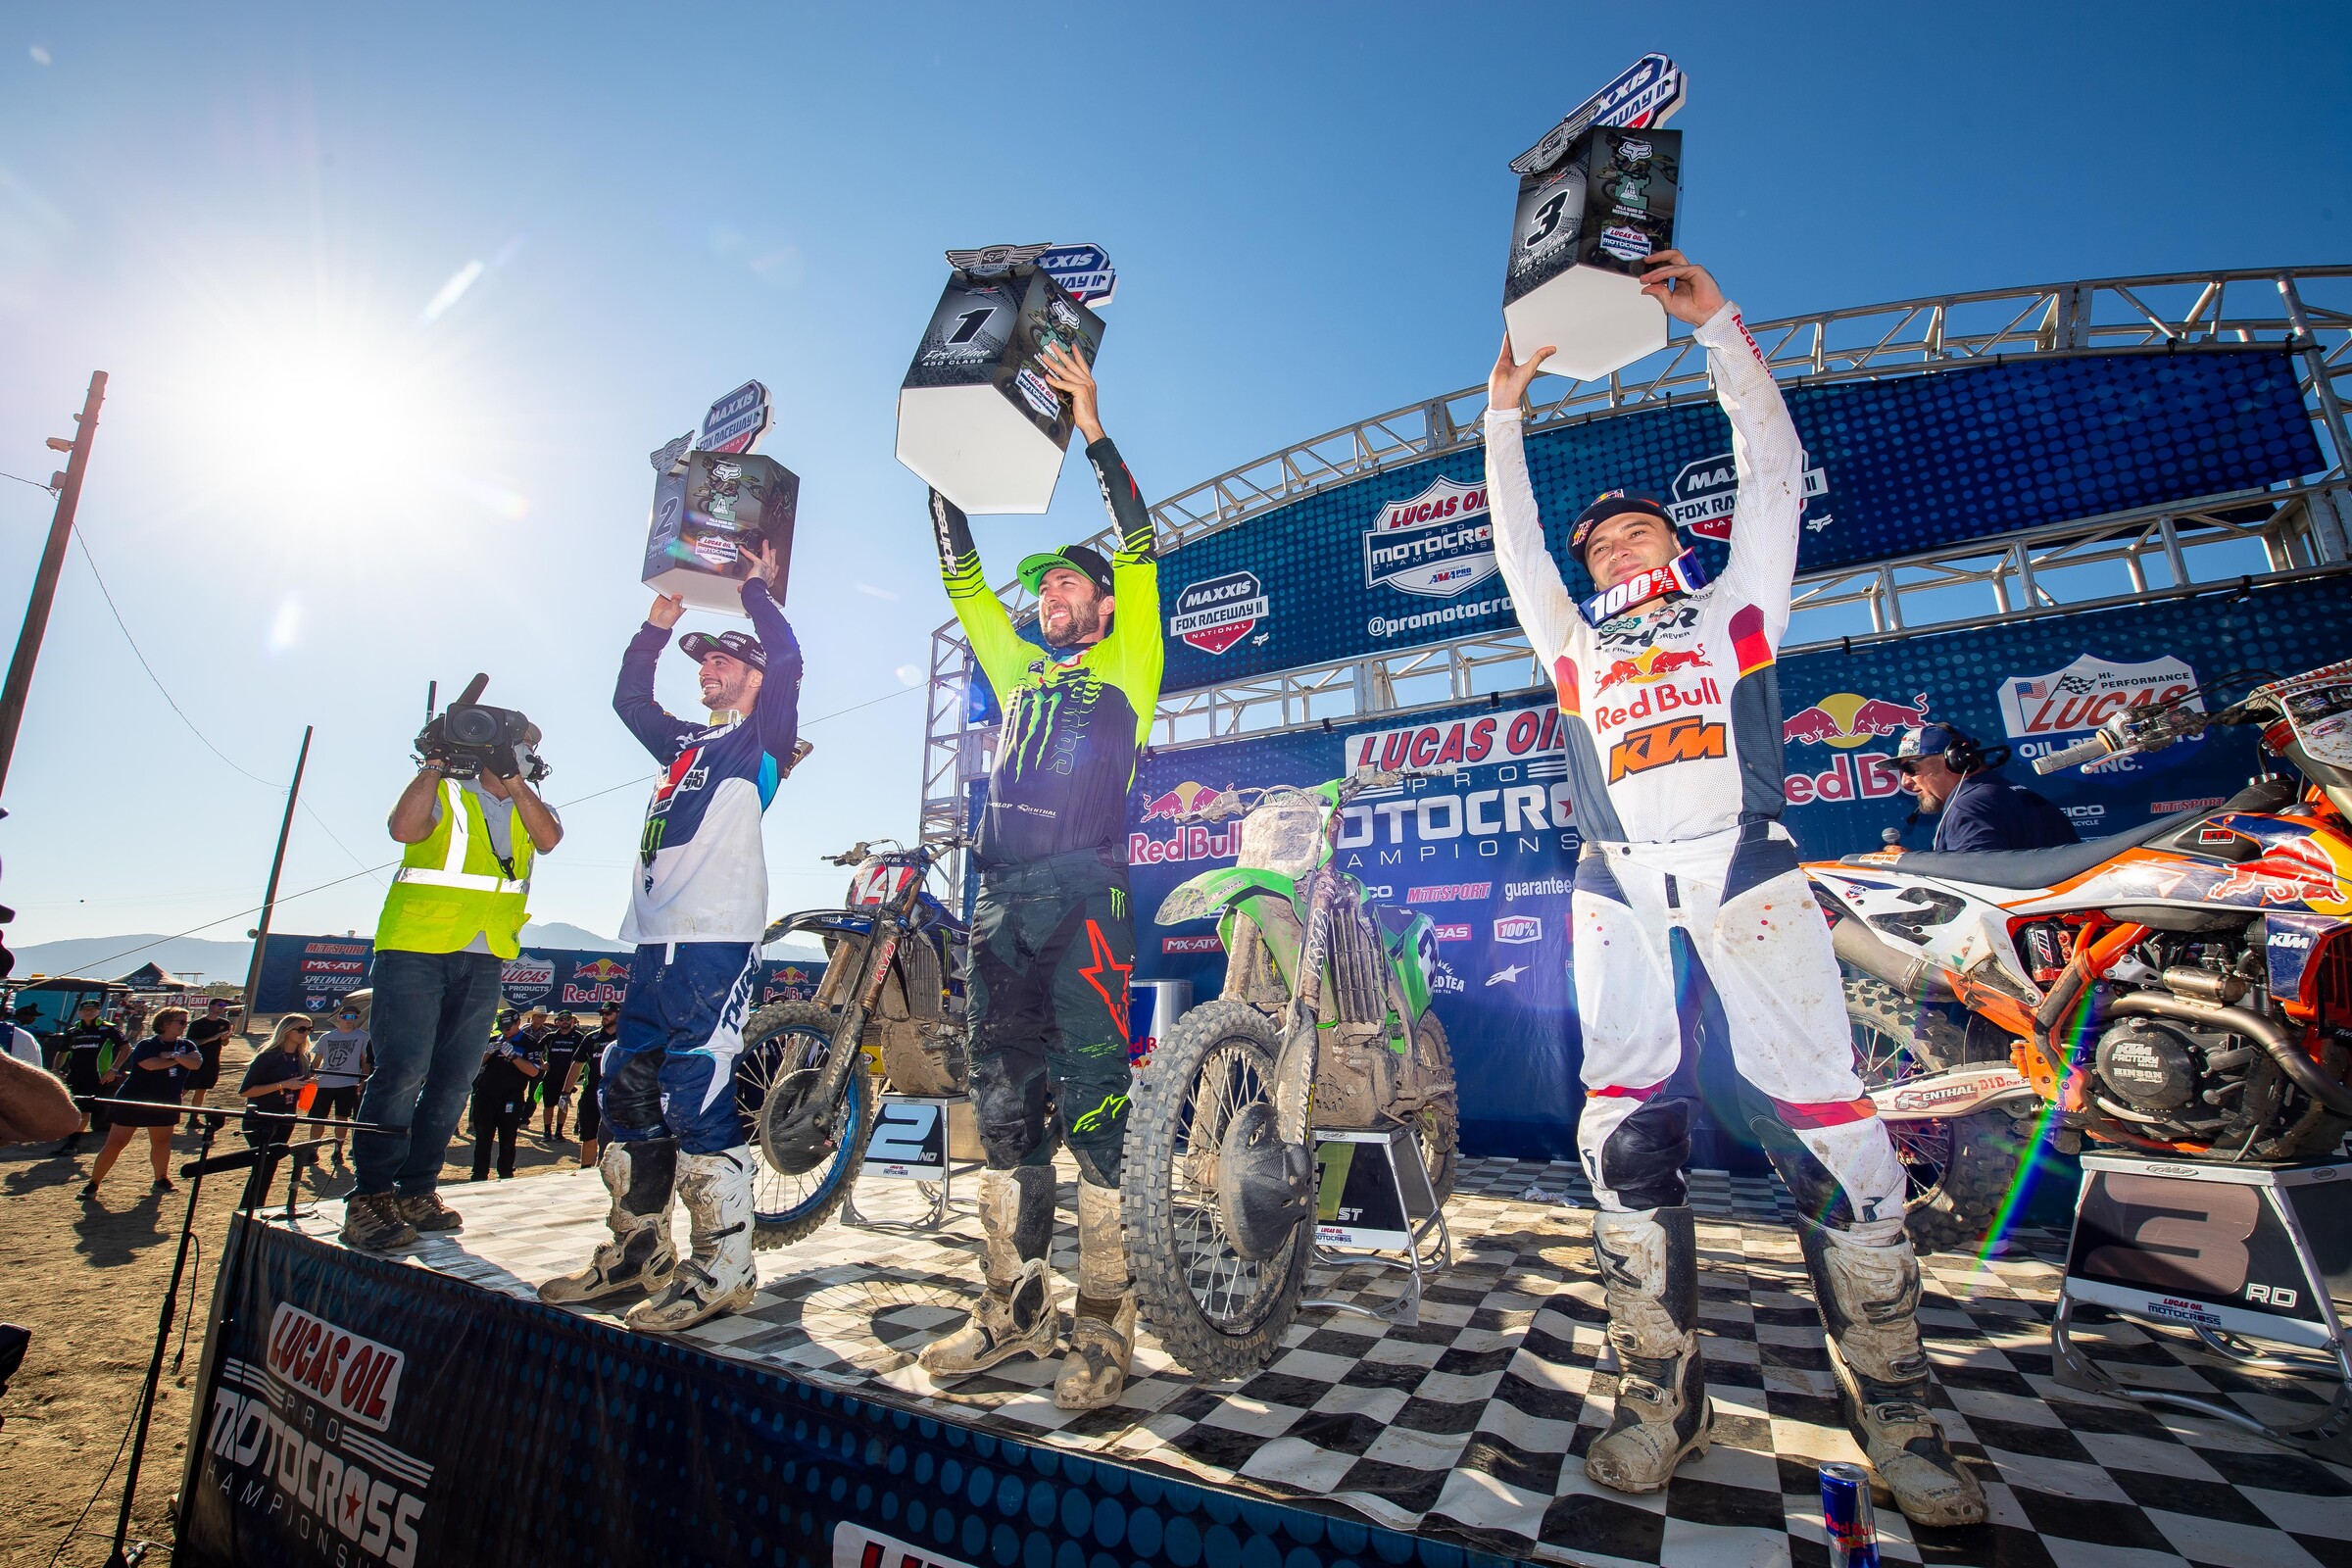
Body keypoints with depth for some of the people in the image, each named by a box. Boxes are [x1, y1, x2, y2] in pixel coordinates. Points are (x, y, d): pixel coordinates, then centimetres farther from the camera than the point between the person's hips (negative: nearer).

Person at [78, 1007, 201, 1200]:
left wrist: (173, 1055, -21)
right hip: (133, 1101, -4)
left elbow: (196, 1063, -12)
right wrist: (179, 1059, -16)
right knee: (115, 1144, -3)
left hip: (165, 1104, 4)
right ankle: (92, 1184, 9)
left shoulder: (185, 1045, 4)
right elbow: (151, 1064, -27)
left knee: (162, 1142, 10)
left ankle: (161, 1180, 21)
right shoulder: (146, 1044, -10)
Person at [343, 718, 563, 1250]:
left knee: (455, 1077, 5)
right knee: (402, 1069, -12)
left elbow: (550, 838, -4)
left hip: (483, 960, 4)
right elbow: (404, 828, -13)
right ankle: (369, 1200, -5)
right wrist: (435, 762, -8)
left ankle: (416, 1191, 14)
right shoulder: (445, 793, 7)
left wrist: (515, 782, -5)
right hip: (415, 948, -4)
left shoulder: (527, 808, 17)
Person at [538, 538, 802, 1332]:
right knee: (628, 1092, 11)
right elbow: (629, 696, 36)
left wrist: (758, 590, 5)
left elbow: (786, 661, -9)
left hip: (718, 939, -8)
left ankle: (722, 1267, -4)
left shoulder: (762, 739, 4)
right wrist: (660, 618, 30)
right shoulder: (684, 743, 26)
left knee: (697, 1096, -12)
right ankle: (637, 1248, 23)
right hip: (656, 939, 9)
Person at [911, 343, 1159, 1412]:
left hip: (1083, 899, -6)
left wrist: (1092, 429, 0)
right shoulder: (1020, 675, 25)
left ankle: (1103, 1329, 2)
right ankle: (1013, 1311, 19)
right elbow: (962, 577, 25)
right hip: (1000, 903, 6)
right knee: (1002, 1110, 8)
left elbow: (1137, 552, 1)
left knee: (1093, 1107, -8)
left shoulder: (1125, 667, 10)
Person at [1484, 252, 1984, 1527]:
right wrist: (1504, 411, 28)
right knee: (1625, 1132, -5)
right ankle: (1660, 1397, 5)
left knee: (1825, 1122, -5)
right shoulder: (1572, 644, 26)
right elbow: (1513, 539, 26)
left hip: (1743, 871, -1)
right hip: (1620, 888, 2)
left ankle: (1892, 1408, 11)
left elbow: (1773, 469, 19)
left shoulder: (1736, 609, 22)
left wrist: (1716, 326, 20)